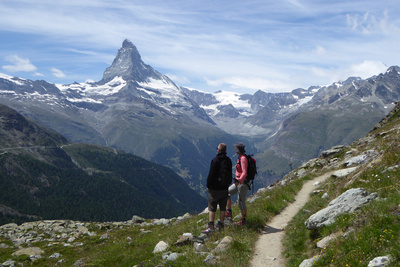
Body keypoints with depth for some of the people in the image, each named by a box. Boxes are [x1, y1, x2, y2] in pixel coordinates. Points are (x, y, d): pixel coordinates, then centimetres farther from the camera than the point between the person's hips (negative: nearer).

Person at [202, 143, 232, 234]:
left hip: (215, 189, -5)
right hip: (225, 189, 5)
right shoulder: (228, 160, 4)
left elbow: (211, 174, -14)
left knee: (212, 208, -1)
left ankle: (211, 227, -4)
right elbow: (230, 174, 12)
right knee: (223, 208, 12)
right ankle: (221, 225, 19)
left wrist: (208, 186, -4)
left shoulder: (215, 160, -15)